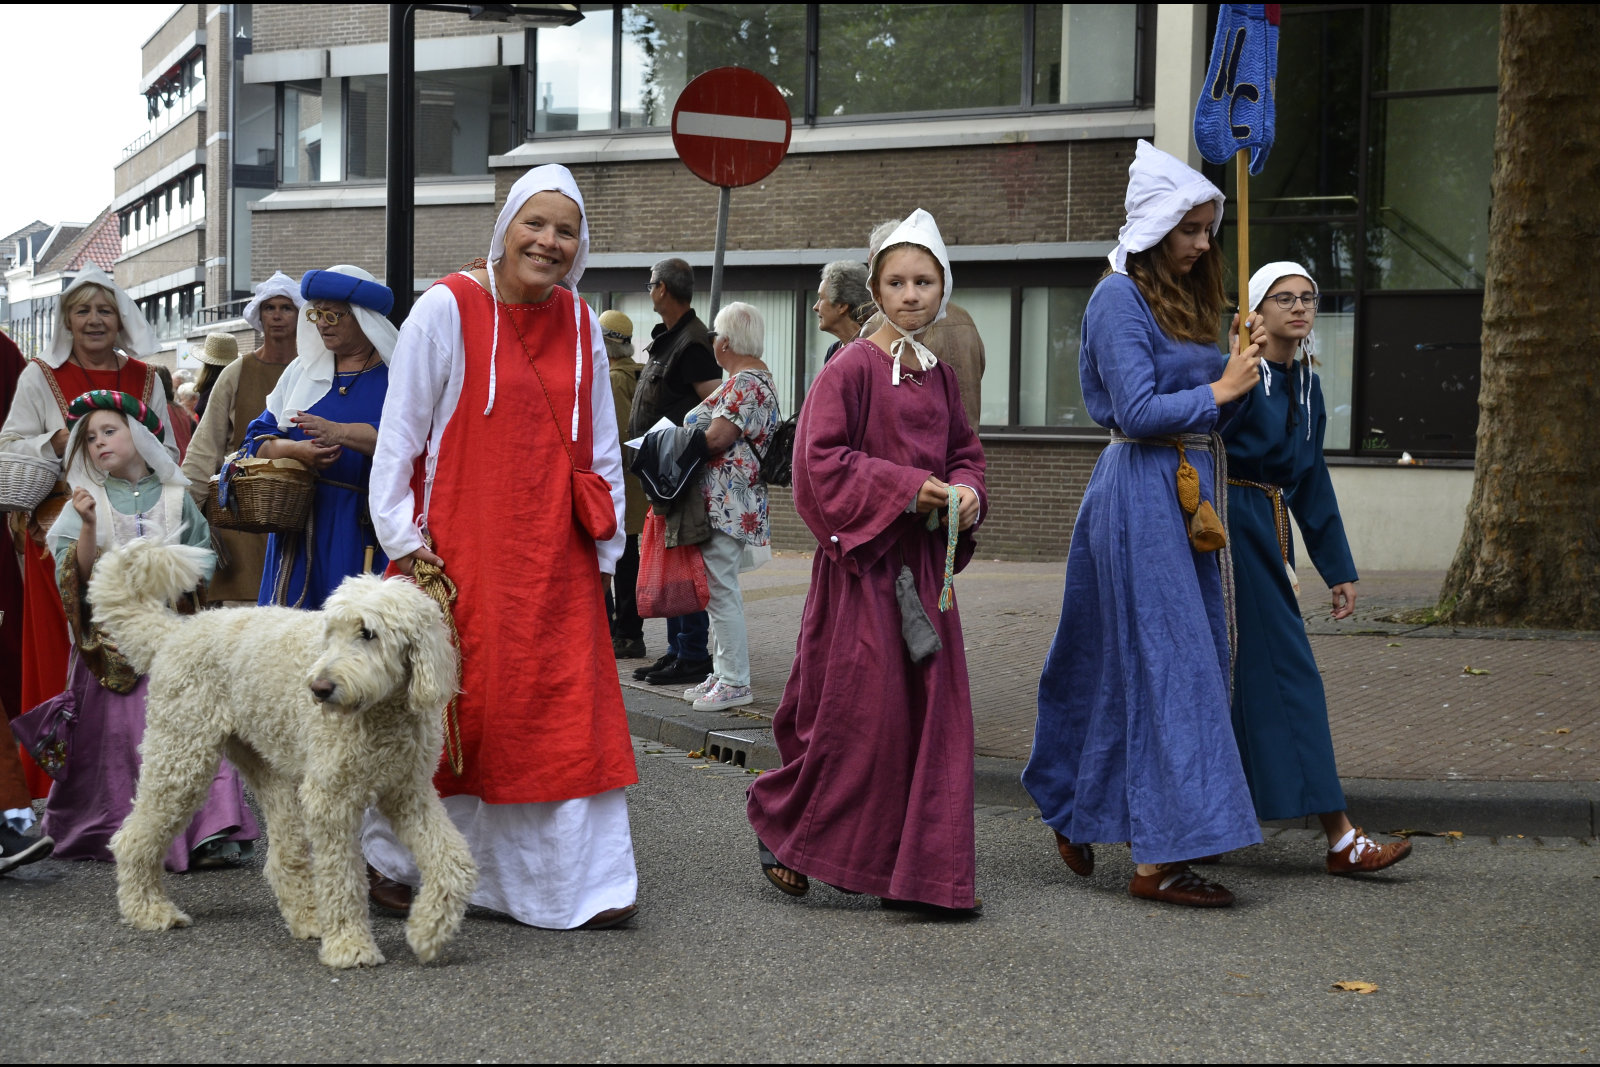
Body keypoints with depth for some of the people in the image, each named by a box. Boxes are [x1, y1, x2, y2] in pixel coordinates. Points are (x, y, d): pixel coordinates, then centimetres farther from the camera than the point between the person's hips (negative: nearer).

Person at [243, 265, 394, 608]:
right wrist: (295, 449, -10)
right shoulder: (302, 370, 17)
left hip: (369, 530, -4)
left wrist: (338, 432, -26)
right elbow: (259, 438, 12)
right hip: (302, 523, 4)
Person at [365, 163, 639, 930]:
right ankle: (395, 861, 20)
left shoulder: (581, 324, 10)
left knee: (571, 713, 1)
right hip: (459, 547, -4)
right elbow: (399, 431, -3)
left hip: (555, 556, 4)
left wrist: (606, 543, 10)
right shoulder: (447, 309, -4)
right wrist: (404, 541, -8)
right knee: (448, 707, 2)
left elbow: (600, 444, 15)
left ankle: (583, 881, 6)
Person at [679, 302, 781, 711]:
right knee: (720, 589, 14)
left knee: (721, 591, -7)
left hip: (726, 504, -11)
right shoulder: (757, 377, 18)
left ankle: (735, 682, -3)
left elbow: (717, 437, -21)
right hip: (730, 504, 11)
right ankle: (723, 673, 20)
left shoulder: (745, 382, -15)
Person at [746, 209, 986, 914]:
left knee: (929, 711, 5)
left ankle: (923, 870, 12)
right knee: (855, 710, -4)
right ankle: (783, 830, 17)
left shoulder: (940, 377, 12)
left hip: (923, 564, 7)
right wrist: (903, 487, -18)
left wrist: (966, 494, -2)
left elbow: (964, 453, 20)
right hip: (861, 560, -6)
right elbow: (821, 459, -14)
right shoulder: (852, 368, -8)